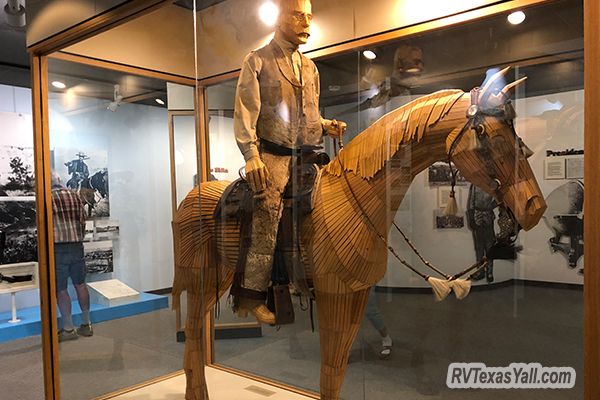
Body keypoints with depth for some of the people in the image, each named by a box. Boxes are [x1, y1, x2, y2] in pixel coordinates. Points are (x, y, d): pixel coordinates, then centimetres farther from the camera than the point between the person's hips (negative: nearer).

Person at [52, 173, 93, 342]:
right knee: (80, 284, 13)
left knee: (61, 289, 3)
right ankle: (86, 324, 20)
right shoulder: (75, 195, 9)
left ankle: (69, 329, 8)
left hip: (58, 247, -5)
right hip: (77, 246, 5)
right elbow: (83, 220, 9)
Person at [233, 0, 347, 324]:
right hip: (273, 157, -5)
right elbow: (245, 114, -4)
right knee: (267, 224, -10)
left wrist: (327, 126, 5)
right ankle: (251, 297, -1)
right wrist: (252, 156, -16)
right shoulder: (257, 61, 4)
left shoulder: (310, 67, 21)